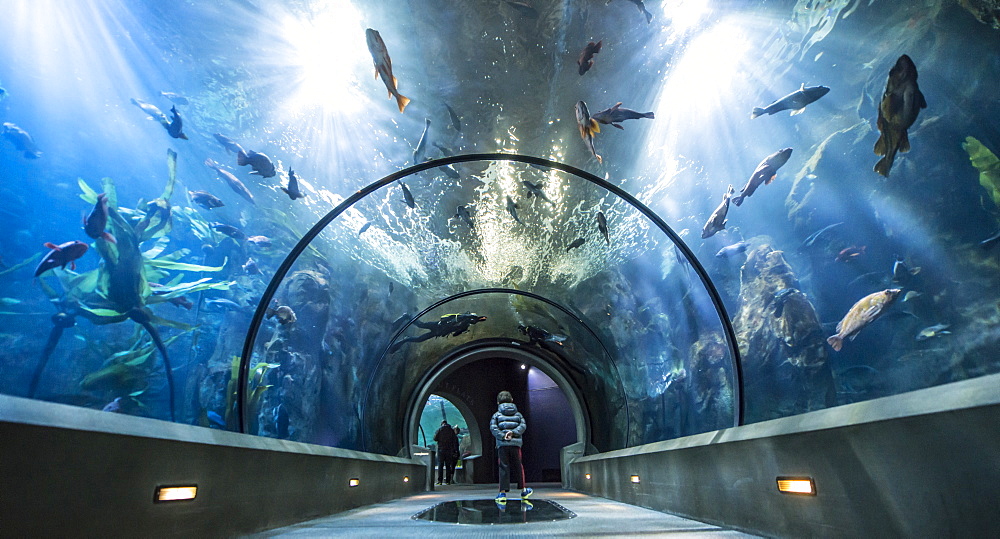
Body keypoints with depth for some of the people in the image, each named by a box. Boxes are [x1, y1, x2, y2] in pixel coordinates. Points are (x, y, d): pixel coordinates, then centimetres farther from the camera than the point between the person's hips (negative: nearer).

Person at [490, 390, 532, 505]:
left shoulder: (497, 415, 7)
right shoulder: (518, 414, 13)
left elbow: (493, 428, -7)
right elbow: (523, 426, -2)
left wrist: (502, 436, -13)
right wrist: (513, 432, -11)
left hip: (502, 444, -1)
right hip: (516, 444, 2)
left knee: (504, 468, 1)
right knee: (518, 467, 14)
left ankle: (503, 494, -4)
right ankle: (523, 491, 26)